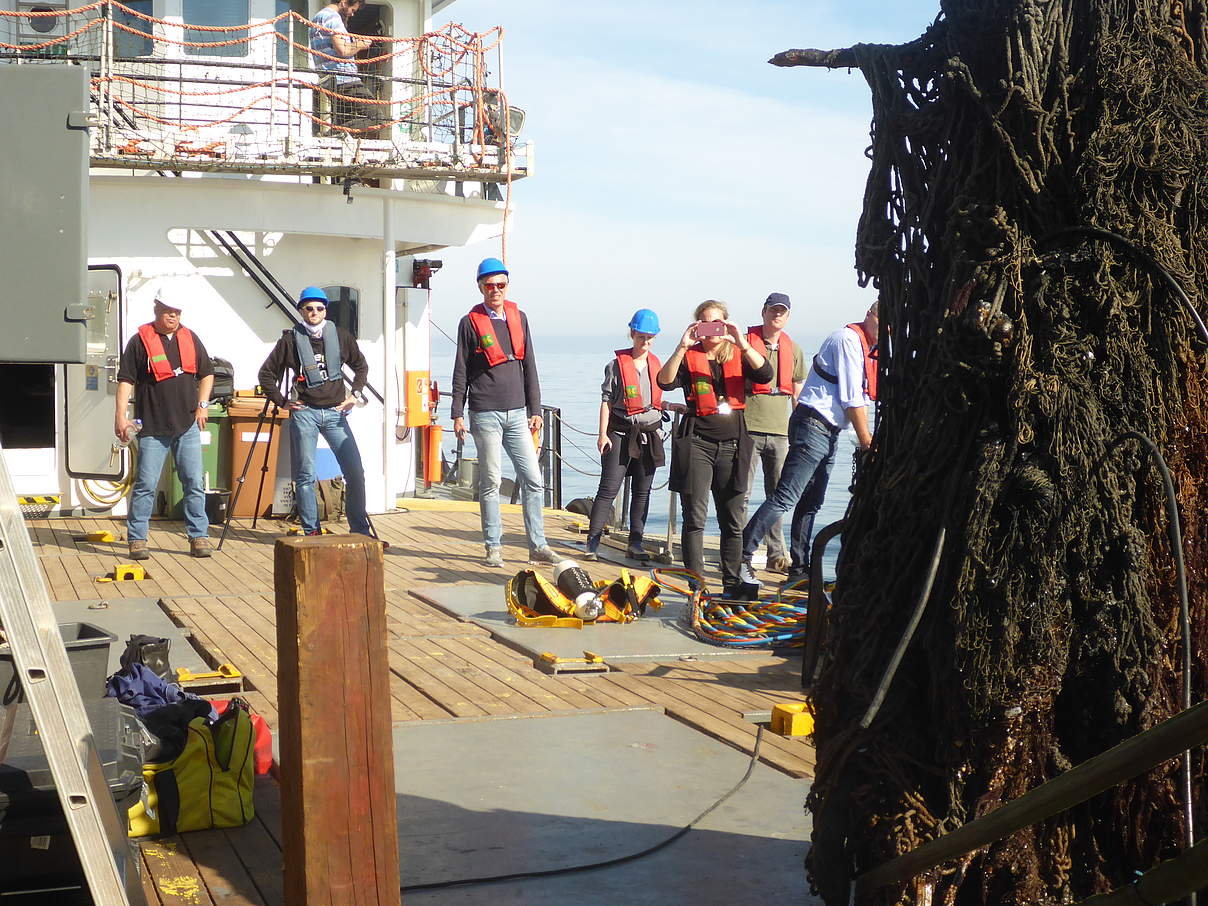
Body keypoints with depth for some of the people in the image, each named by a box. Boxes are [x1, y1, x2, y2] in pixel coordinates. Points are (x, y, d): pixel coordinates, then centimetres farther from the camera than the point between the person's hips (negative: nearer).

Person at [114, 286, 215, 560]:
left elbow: (207, 373, 21)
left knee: (194, 483, 3)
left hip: (187, 425, 4)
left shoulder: (190, 339, 12)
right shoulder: (140, 340, -1)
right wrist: (121, 416, -11)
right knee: (145, 485, -2)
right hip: (152, 427, -4)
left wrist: (202, 406, 9)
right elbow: (126, 380, -3)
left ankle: (199, 537, 11)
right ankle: (136, 540, 6)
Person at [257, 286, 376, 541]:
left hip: (335, 412, 2)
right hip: (304, 412, -1)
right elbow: (266, 373, 9)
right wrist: (282, 402, 3)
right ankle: (311, 531, 7)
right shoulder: (291, 340, 2)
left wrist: (354, 394, 11)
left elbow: (361, 366, 22)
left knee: (355, 472, -5)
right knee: (305, 474, 0)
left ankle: (360, 529, 4)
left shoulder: (341, 336, 7)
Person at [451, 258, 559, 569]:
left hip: (517, 413, 4)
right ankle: (493, 547, 9)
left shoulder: (518, 318, 12)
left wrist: (535, 410, 10)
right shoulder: (471, 322, 0)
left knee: (533, 480, 1)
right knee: (490, 483, 1)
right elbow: (461, 372, 1)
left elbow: (529, 367, 14)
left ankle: (538, 546, 6)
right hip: (485, 414, -4)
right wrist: (458, 414, -3)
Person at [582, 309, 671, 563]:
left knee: (642, 491, 8)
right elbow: (606, 400, -4)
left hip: (649, 434, 5)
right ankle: (592, 543, -5)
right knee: (609, 489, -8)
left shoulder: (656, 365, 11)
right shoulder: (617, 364, -3)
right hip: (621, 433, -5)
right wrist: (603, 434, -8)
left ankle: (635, 543, 15)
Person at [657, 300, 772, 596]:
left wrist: (743, 344, -22)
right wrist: (682, 347, -23)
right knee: (695, 517, -5)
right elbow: (665, 382, -13)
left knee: (733, 520, 6)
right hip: (697, 441, -2)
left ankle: (732, 583, 16)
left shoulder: (738, 355, 9)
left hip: (732, 443, 2)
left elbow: (765, 375, -10)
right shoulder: (690, 357, 5)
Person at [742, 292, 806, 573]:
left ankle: (776, 555, 13)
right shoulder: (745, 342, 1)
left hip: (780, 431, 4)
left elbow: (798, 393, 20)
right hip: (748, 428, -4)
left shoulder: (793, 349, 14)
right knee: (741, 494, -5)